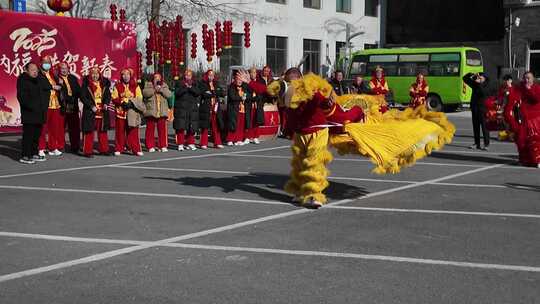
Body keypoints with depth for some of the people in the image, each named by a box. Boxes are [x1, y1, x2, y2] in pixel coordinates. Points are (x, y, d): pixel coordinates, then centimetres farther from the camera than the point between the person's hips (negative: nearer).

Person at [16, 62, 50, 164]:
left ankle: (34, 154, 21)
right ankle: (24, 156, -4)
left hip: (39, 113, 7)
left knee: (37, 134, 12)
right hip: (29, 113, -7)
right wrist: (31, 107, -21)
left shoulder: (40, 80, 15)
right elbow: (21, 96, -14)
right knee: (28, 134, -8)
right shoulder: (23, 80, -6)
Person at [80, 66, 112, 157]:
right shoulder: (86, 84, -3)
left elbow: (108, 95, 12)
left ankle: (103, 149, 20)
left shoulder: (104, 84, 8)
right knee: (89, 131, -2)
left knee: (103, 131, 10)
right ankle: (88, 151, 4)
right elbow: (83, 97, -7)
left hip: (102, 112, 4)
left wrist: (106, 104, -7)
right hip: (90, 112, -4)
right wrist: (91, 106, -15)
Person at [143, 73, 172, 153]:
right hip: (151, 111, -2)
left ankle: (163, 146, 9)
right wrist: (154, 89, -16)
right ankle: (150, 146, 5)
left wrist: (161, 90, -13)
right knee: (150, 129, -1)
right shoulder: (148, 85, 8)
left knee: (162, 129, 2)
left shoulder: (164, 86, 14)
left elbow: (169, 94, -1)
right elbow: (145, 93, -10)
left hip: (162, 112, 2)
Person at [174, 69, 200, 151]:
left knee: (192, 127, 3)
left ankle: (190, 143, 14)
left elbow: (198, 93, -2)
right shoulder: (180, 83, 6)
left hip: (192, 108, 3)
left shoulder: (194, 84, 14)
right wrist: (185, 87, -18)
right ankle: (180, 144, -4)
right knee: (181, 127, -8)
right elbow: (177, 93, -9)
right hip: (181, 108, -3)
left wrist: (191, 88, -16)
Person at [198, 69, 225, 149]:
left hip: (215, 108, 4)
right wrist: (215, 94, -6)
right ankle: (204, 144, 1)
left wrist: (213, 92, -10)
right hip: (206, 108, -4)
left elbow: (223, 93, 4)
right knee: (205, 127, -4)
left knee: (216, 127, 4)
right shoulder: (202, 84, 2)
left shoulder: (216, 84, 17)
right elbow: (204, 93, -15)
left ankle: (217, 143, 9)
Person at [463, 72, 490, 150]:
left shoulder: (486, 87, -4)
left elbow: (484, 93, -25)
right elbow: (465, 78, 15)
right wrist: (472, 75, 2)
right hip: (474, 108, 6)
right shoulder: (475, 85, 10)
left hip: (482, 108, -6)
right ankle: (476, 143, 15)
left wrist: (479, 84, -26)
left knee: (484, 126, -8)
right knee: (475, 126, 9)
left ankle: (486, 144, -7)